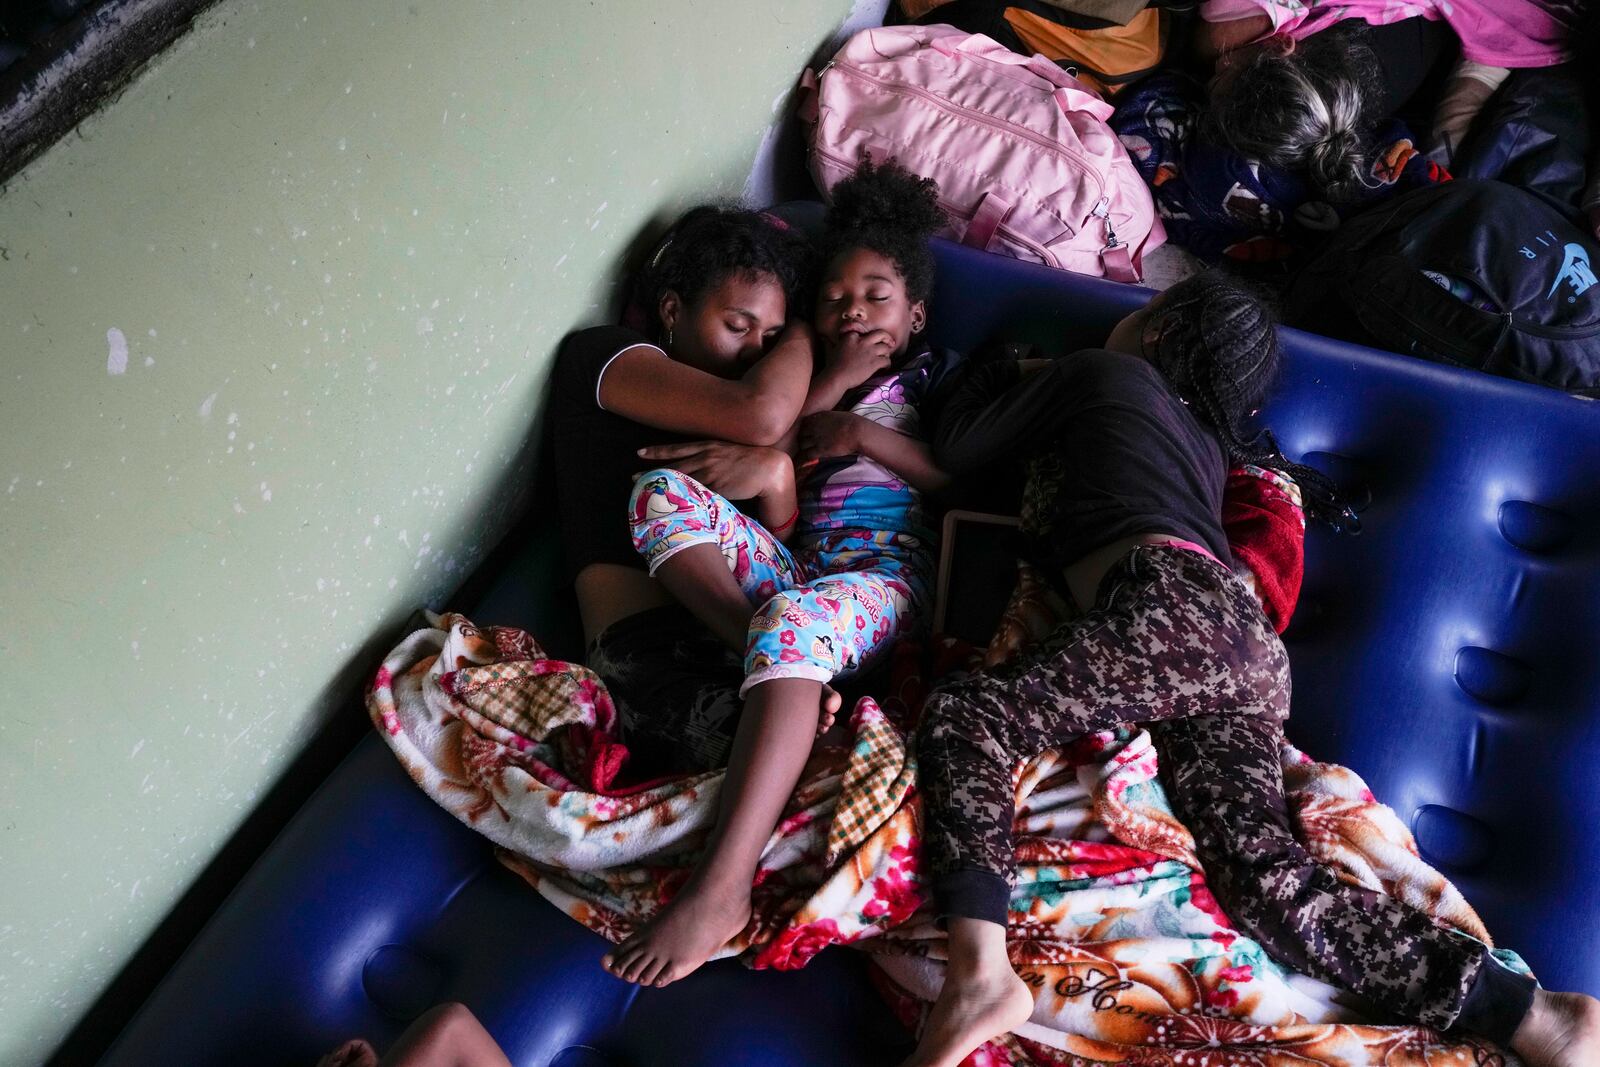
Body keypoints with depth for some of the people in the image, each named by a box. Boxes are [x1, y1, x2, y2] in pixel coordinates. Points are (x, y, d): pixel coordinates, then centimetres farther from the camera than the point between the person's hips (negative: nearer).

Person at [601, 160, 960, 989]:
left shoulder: (938, 376, 19)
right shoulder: (809, 380, 27)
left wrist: (861, 433, -4)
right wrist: (832, 384, 6)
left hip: (888, 571, -5)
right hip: (795, 564, 5)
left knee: (790, 619, -40)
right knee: (661, 493, -15)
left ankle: (723, 887, -49)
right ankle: (771, 656, -35)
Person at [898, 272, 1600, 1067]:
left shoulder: (1094, 371, 18)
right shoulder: (1205, 439, 36)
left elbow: (956, 456, 24)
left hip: (1174, 610, -7)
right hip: (1247, 643, 7)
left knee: (961, 717, -12)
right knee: (1267, 879, -7)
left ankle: (980, 976, -34)